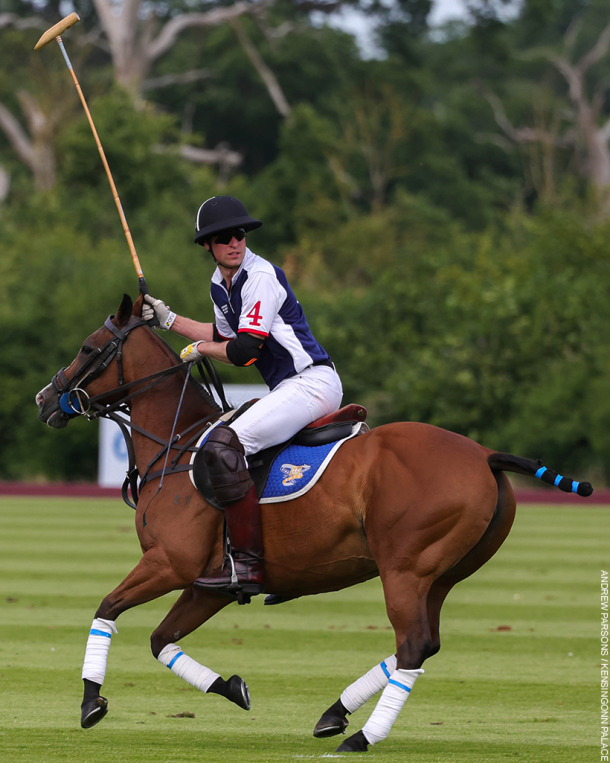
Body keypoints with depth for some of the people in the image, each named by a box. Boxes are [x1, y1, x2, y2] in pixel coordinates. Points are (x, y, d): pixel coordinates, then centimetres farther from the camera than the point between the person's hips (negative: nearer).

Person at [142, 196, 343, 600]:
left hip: (312, 382, -11)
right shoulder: (220, 284, 14)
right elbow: (225, 336, 31)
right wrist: (168, 319, 25)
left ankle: (250, 563, -27)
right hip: (287, 389, 11)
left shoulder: (261, 277, -15)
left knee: (224, 446, -23)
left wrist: (199, 349, -2)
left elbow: (244, 351, -19)